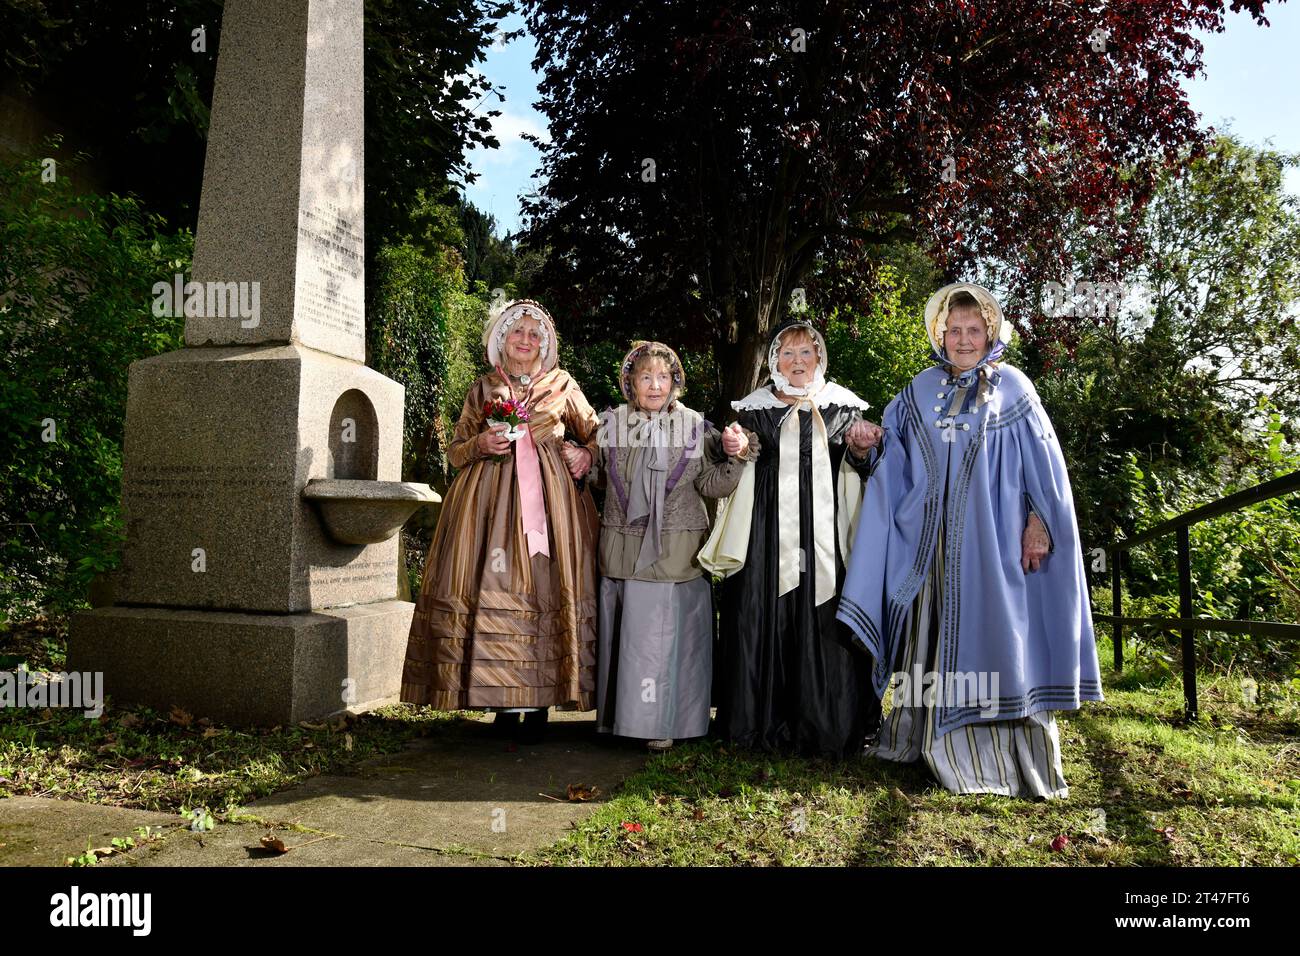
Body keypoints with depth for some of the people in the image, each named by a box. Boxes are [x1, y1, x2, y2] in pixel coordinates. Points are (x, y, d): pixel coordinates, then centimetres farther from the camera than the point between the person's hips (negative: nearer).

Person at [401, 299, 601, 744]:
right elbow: (455, 450, 18)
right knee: (492, 585, -9)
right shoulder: (482, 390, 16)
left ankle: (540, 701, -1)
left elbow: (596, 434, 20)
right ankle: (503, 698, 1)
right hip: (491, 501, 1)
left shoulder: (563, 385, 14)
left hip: (550, 496, 0)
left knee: (546, 586, -7)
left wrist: (587, 455, -1)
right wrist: (481, 444, -3)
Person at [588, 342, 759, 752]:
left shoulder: (695, 427, -1)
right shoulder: (611, 423, 4)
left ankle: (664, 723, 16)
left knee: (668, 634, 2)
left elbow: (711, 485, -4)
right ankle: (625, 716, 24)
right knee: (625, 634, 8)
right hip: (622, 551, 2)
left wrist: (735, 457, -19)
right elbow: (599, 475, 18)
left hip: (676, 553, -2)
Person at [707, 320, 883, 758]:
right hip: (769, 538, 0)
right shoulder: (754, 409, 11)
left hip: (826, 537, 0)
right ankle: (763, 720, 8)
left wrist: (862, 450, -9)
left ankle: (826, 725, 8)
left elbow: (861, 469, 12)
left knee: (824, 627, -3)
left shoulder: (844, 408, 12)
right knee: (766, 621, -3)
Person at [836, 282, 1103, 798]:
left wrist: (1038, 522, -10)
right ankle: (928, 740, 18)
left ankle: (1008, 756, 6)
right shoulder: (920, 391, 11)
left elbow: (1041, 463, -2)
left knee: (990, 635, -3)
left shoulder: (1012, 387, 3)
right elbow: (892, 460, 15)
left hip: (991, 539, -3)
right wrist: (865, 442, -4)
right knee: (933, 634, 7)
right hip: (930, 542, 3)